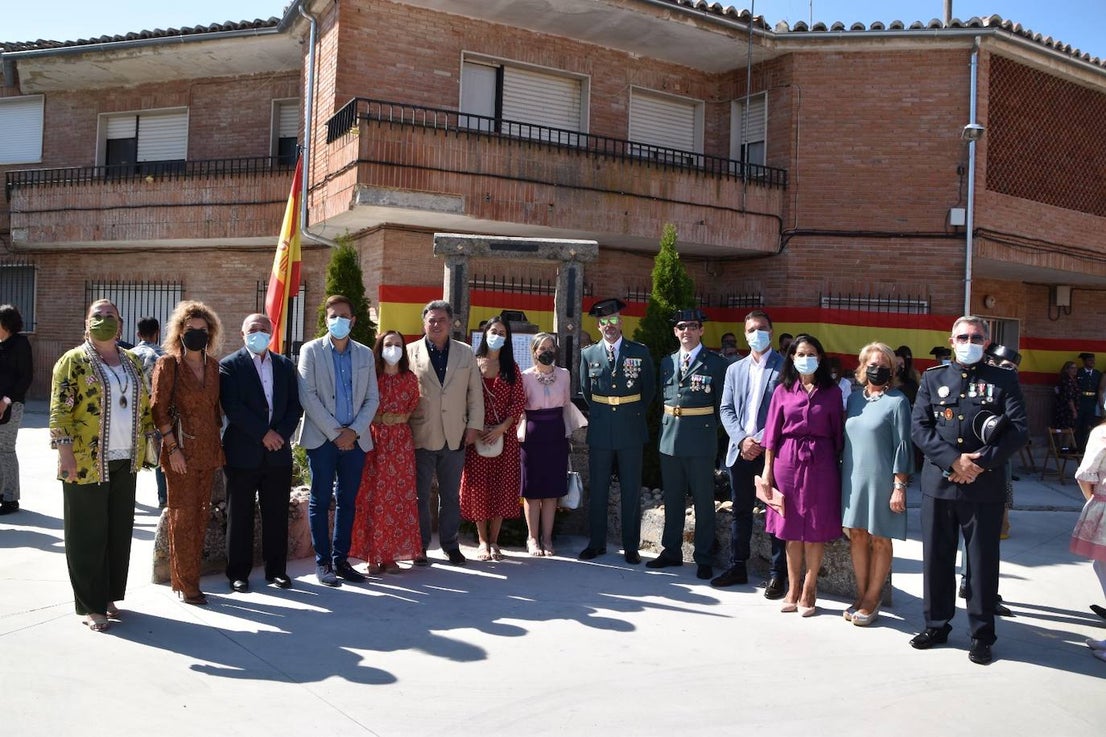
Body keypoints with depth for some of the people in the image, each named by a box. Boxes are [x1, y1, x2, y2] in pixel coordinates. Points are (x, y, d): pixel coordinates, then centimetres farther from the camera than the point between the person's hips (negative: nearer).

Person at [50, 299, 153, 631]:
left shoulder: (131, 362, 12)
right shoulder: (73, 361, -5)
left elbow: (144, 404, 17)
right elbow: (60, 410, -10)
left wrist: (147, 440, 10)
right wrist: (65, 452, -17)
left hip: (125, 461, 6)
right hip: (86, 462, -5)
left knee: (119, 531, 11)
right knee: (88, 534, 3)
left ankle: (109, 595, 24)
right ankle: (90, 606, 12)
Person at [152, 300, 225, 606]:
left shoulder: (213, 365, 10)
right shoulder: (168, 364, -6)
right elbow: (159, 410, -9)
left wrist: (218, 445, 10)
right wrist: (173, 448, -14)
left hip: (208, 451, 6)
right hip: (181, 451, -6)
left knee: (201, 515, 9)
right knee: (183, 517, 0)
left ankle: (190, 579, 20)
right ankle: (186, 584, 9)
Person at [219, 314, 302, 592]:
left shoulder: (285, 366, 12)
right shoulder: (229, 366, -1)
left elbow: (295, 404, 8)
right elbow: (232, 407, -11)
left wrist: (282, 434, -7)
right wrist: (263, 433, -14)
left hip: (278, 452, 4)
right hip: (242, 453, -3)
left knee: (277, 515, 9)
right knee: (239, 516, 5)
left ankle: (276, 569, 20)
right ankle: (238, 573, 16)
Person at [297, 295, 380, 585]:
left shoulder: (365, 354, 10)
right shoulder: (311, 351, 1)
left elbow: (372, 398, 7)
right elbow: (307, 396, -8)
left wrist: (354, 431, -7)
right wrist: (335, 432, -12)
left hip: (355, 439, 3)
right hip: (322, 438, -3)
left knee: (348, 501, 8)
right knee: (320, 501, 2)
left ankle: (341, 559, 18)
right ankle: (323, 562, 11)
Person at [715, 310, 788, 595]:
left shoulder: (785, 367, -2)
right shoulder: (735, 369, 14)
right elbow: (726, 409, 9)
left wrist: (763, 442, -14)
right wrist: (742, 440, -7)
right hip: (741, 451, 5)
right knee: (740, 511, 12)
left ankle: (778, 573, 12)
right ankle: (737, 567, 22)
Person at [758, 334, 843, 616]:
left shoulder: (832, 391, 3)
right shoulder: (782, 391, 4)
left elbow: (837, 433, 3)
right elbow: (772, 433, 4)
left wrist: (839, 465, -1)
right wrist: (767, 469, 1)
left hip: (820, 464, -1)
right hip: (788, 461, 1)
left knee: (816, 530, 3)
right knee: (791, 529, 8)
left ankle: (808, 590, 14)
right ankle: (793, 589, 18)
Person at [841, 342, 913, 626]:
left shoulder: (897, 401, -6)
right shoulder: (854, 398, 9)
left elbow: (902, 446, -8)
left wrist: (899, 486, -12)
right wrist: (843, 476, 10)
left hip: (882, 480, -5)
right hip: (854, 478, 5)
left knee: (879, 539, 5)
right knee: (857, 536, 9)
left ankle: (872, 600, 14)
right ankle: (861, 595, 21)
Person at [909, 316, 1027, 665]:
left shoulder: (1004, 380, 5)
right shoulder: (932, 378, 9)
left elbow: (1018, 429, -4)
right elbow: (919, 426, -1)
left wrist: (982, 462, -15)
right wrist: (953, 459, -13)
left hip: (985, 486, -2)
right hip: (938, 482, 2)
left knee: (983, 561, 6)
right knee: (937, 558, 10)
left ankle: (982, 635, 18)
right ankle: (936, 624, 25)